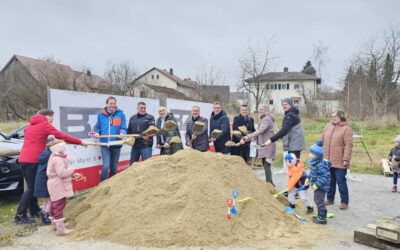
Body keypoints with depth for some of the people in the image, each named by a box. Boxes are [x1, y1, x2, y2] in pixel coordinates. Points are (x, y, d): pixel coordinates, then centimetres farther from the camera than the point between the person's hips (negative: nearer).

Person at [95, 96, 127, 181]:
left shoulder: (120, 114, -2)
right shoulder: (101, 114, 3)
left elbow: (123, 128, -2)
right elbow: (98, 127, 12)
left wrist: (122, 133, -23)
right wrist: (97, 133, -9)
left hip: (116, 144, 1)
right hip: (105, 144, -1)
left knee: (114, 167, 12)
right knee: (106, 166, -10)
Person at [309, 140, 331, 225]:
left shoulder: (321, 165, -27)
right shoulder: (313, 163, 4)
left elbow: (325, 176, -29)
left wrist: (317, 184, -29)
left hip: (321, 187, -10)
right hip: (317, 186, 10)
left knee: (319, 201, -2)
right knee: (317, 201, 19)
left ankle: (322, 218, 9)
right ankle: (320, 215, 33)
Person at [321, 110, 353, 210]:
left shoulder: (346, 129, -9)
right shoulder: (328, 127, 9)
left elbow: (348, 145, -14)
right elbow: (322, 141, 14)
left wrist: (346, 159, -18)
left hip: (339, 162, -5)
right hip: (327, 161, 6)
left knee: (341, 182, 2)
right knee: (330, 181, 16)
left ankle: (344, 202, 16)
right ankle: (330, 199, 30)